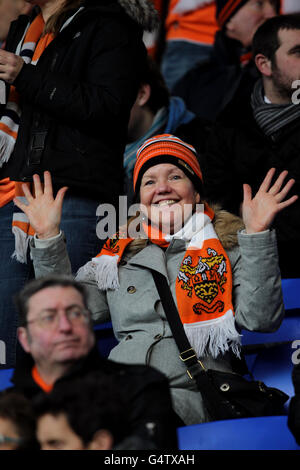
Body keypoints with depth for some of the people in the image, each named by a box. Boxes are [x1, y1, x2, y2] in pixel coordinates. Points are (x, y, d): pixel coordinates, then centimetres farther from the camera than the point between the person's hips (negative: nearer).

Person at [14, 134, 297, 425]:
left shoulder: (229, 248, 14)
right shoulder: (120, 253, 24)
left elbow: (260, 319, -2)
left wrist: (256, 233, -7)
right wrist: (48, 237, 13)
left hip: (190, 394, -3)